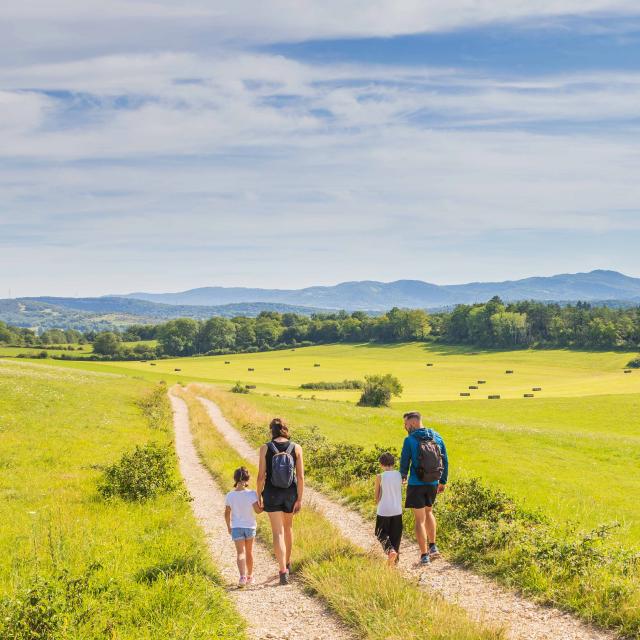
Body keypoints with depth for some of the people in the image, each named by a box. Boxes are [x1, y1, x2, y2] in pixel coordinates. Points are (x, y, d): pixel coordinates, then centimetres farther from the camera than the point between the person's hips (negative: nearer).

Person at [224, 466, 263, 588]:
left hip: (236, 527, 0)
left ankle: (243, 577, -25)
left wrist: (228, 526, 17)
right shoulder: (252, 494, -12)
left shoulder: (230, 495, -4)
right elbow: (257, 510, -18)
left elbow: (227, 513, 3)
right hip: (250, 527, 0)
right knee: (249, 552, 17)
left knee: (240, 552, -5)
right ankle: (250, 576, 31)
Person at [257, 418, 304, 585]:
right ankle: (287, 563, 39)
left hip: (272, 493, -2)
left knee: (278, 532, -1)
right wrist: (299, 499, -2)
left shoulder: (265, 448, -7)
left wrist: (259, 496, 4)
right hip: (291, 493, 2)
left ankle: (283, 571, -10)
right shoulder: (296, 448, -4)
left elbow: (261, 475, -8)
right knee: (288, 527, 24)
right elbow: (301, 476, -7)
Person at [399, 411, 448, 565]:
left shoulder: (410, 440, -13)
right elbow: (445, 461, 6)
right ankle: (433, 547, 22)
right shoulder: (437, 437, 1)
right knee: (428, 512, 27)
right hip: (433, 484, 5)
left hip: (416, 484, -4)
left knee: (420, 519, 5)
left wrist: (403, 476, 15)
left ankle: (424, 555, 6)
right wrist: (443, 481, 17)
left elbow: (404, 462, -6)